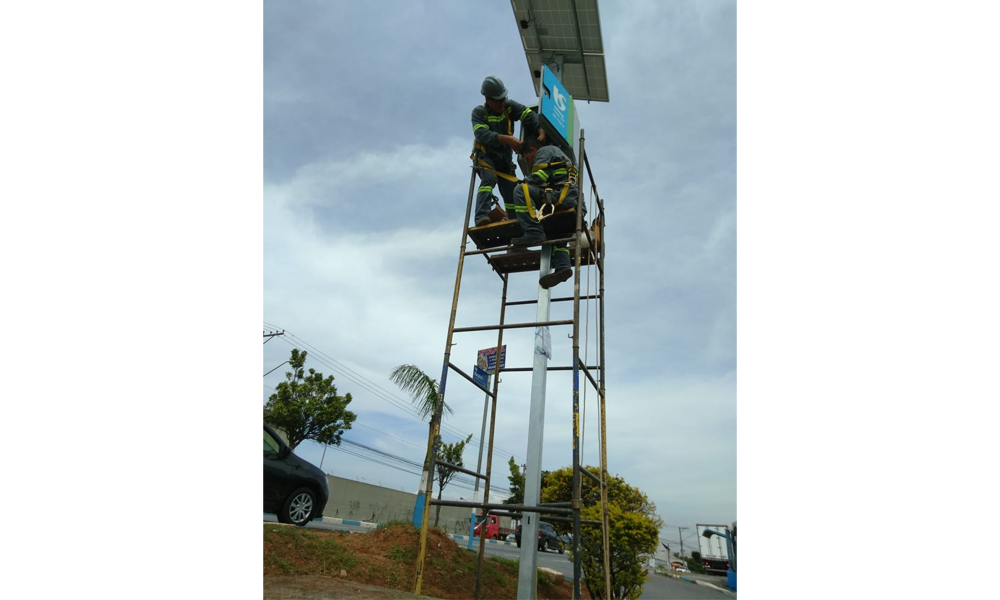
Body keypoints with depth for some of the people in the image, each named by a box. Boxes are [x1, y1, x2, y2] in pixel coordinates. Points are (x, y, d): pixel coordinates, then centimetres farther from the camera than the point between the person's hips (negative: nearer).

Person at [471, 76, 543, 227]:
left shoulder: (509, 106, -5)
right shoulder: (479, 112, -14)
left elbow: (529, 115, -15)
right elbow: (481, 134, -31)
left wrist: (541, 132, -35)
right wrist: (507, 139, -43)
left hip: (504, 157, 4)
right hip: (485, 156, -4)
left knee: (511, 191, 1)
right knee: (488, 179, -30)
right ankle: (481, 217, -42)